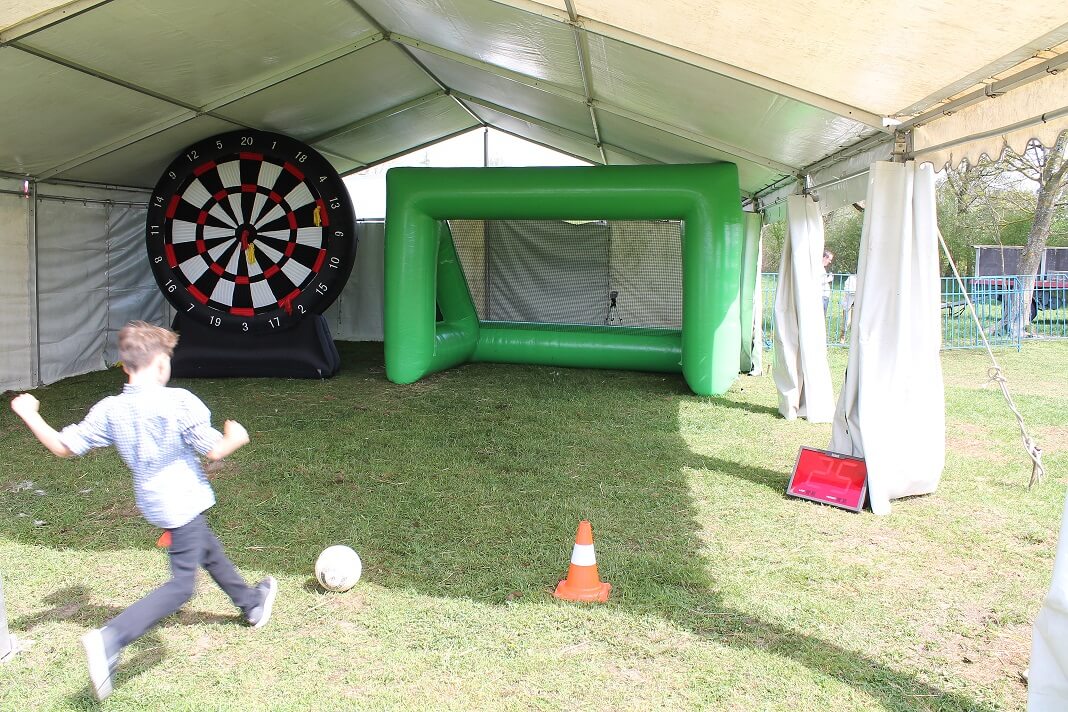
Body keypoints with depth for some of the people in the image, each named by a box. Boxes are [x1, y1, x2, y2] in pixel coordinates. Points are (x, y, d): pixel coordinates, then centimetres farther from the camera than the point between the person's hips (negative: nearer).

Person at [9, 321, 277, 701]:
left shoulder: (109, 410, -5)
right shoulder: (179, 402, -19)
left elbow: (62, 446, -2)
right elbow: (215, 451, -17)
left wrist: (29, 414, 13)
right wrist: (235, 437, 4)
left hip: (153, 504, 8)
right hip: (183, 503, -7)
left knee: (211, 553, 26)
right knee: (180, 586, -3)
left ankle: (251, 603, 46)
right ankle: (109, 640, -17)